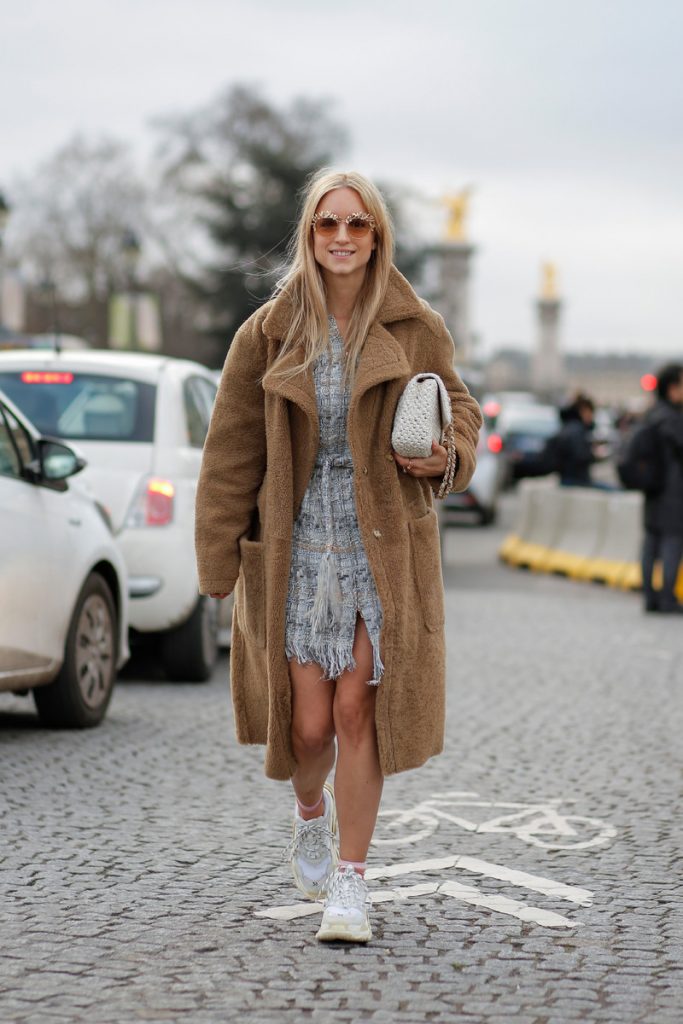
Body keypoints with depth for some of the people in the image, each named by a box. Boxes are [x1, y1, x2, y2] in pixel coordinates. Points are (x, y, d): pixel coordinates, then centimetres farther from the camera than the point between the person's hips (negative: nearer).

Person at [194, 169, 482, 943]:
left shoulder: (414, 328, 0)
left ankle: (350, 885, 5)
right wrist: (220, 561, 0)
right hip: (297, 548, 0)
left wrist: (449, 457, -11)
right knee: (309, 722, 1)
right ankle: (311, 811, 37)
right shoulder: (269, 333, 0)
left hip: (384, 547, 0)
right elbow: (232, 451, 2)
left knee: (358, 710, -6)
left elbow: (459, 408, 13)